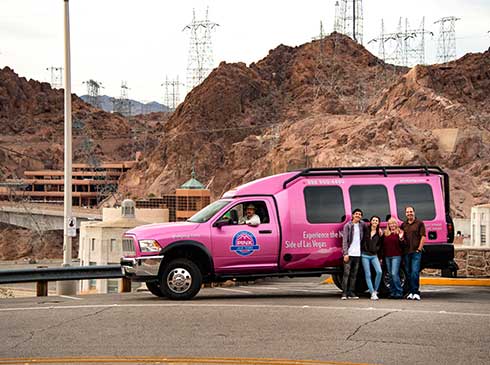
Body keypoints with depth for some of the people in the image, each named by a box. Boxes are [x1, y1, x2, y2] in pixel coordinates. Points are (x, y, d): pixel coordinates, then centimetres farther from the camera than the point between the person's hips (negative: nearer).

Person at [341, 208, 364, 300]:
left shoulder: (362, 225, 10)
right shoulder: (348, 226, 0)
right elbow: (344, 240, -4)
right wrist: (345, 253, -11)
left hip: (358, 254, 4)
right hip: (349, 253, -4)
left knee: (354, 274, 7)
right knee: (346, 273, -6)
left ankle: (351, 293, 11)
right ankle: (344, 293, -5)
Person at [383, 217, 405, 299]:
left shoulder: (399, 232, -2)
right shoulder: (386, 233, 13)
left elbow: (402, 245, -8)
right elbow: (383, 245, 18)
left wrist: (401, 238, -22)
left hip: (396, 256, -6)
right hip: (387, 257, 6)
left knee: (394, 274, -14)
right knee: (390, 275, 8)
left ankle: (399, 292, -9)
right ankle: (392, 292, 13)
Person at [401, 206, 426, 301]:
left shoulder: (419, 223, 2)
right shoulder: (403, 225, 15)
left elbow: (423, 237, -2)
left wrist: (419, 249, -8)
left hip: (416, 251, -5)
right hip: (406, 252, 5)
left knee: (415, 272, -13)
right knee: (408, 273, 6)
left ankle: (415, 292, -12)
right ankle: (411, 292, 12)